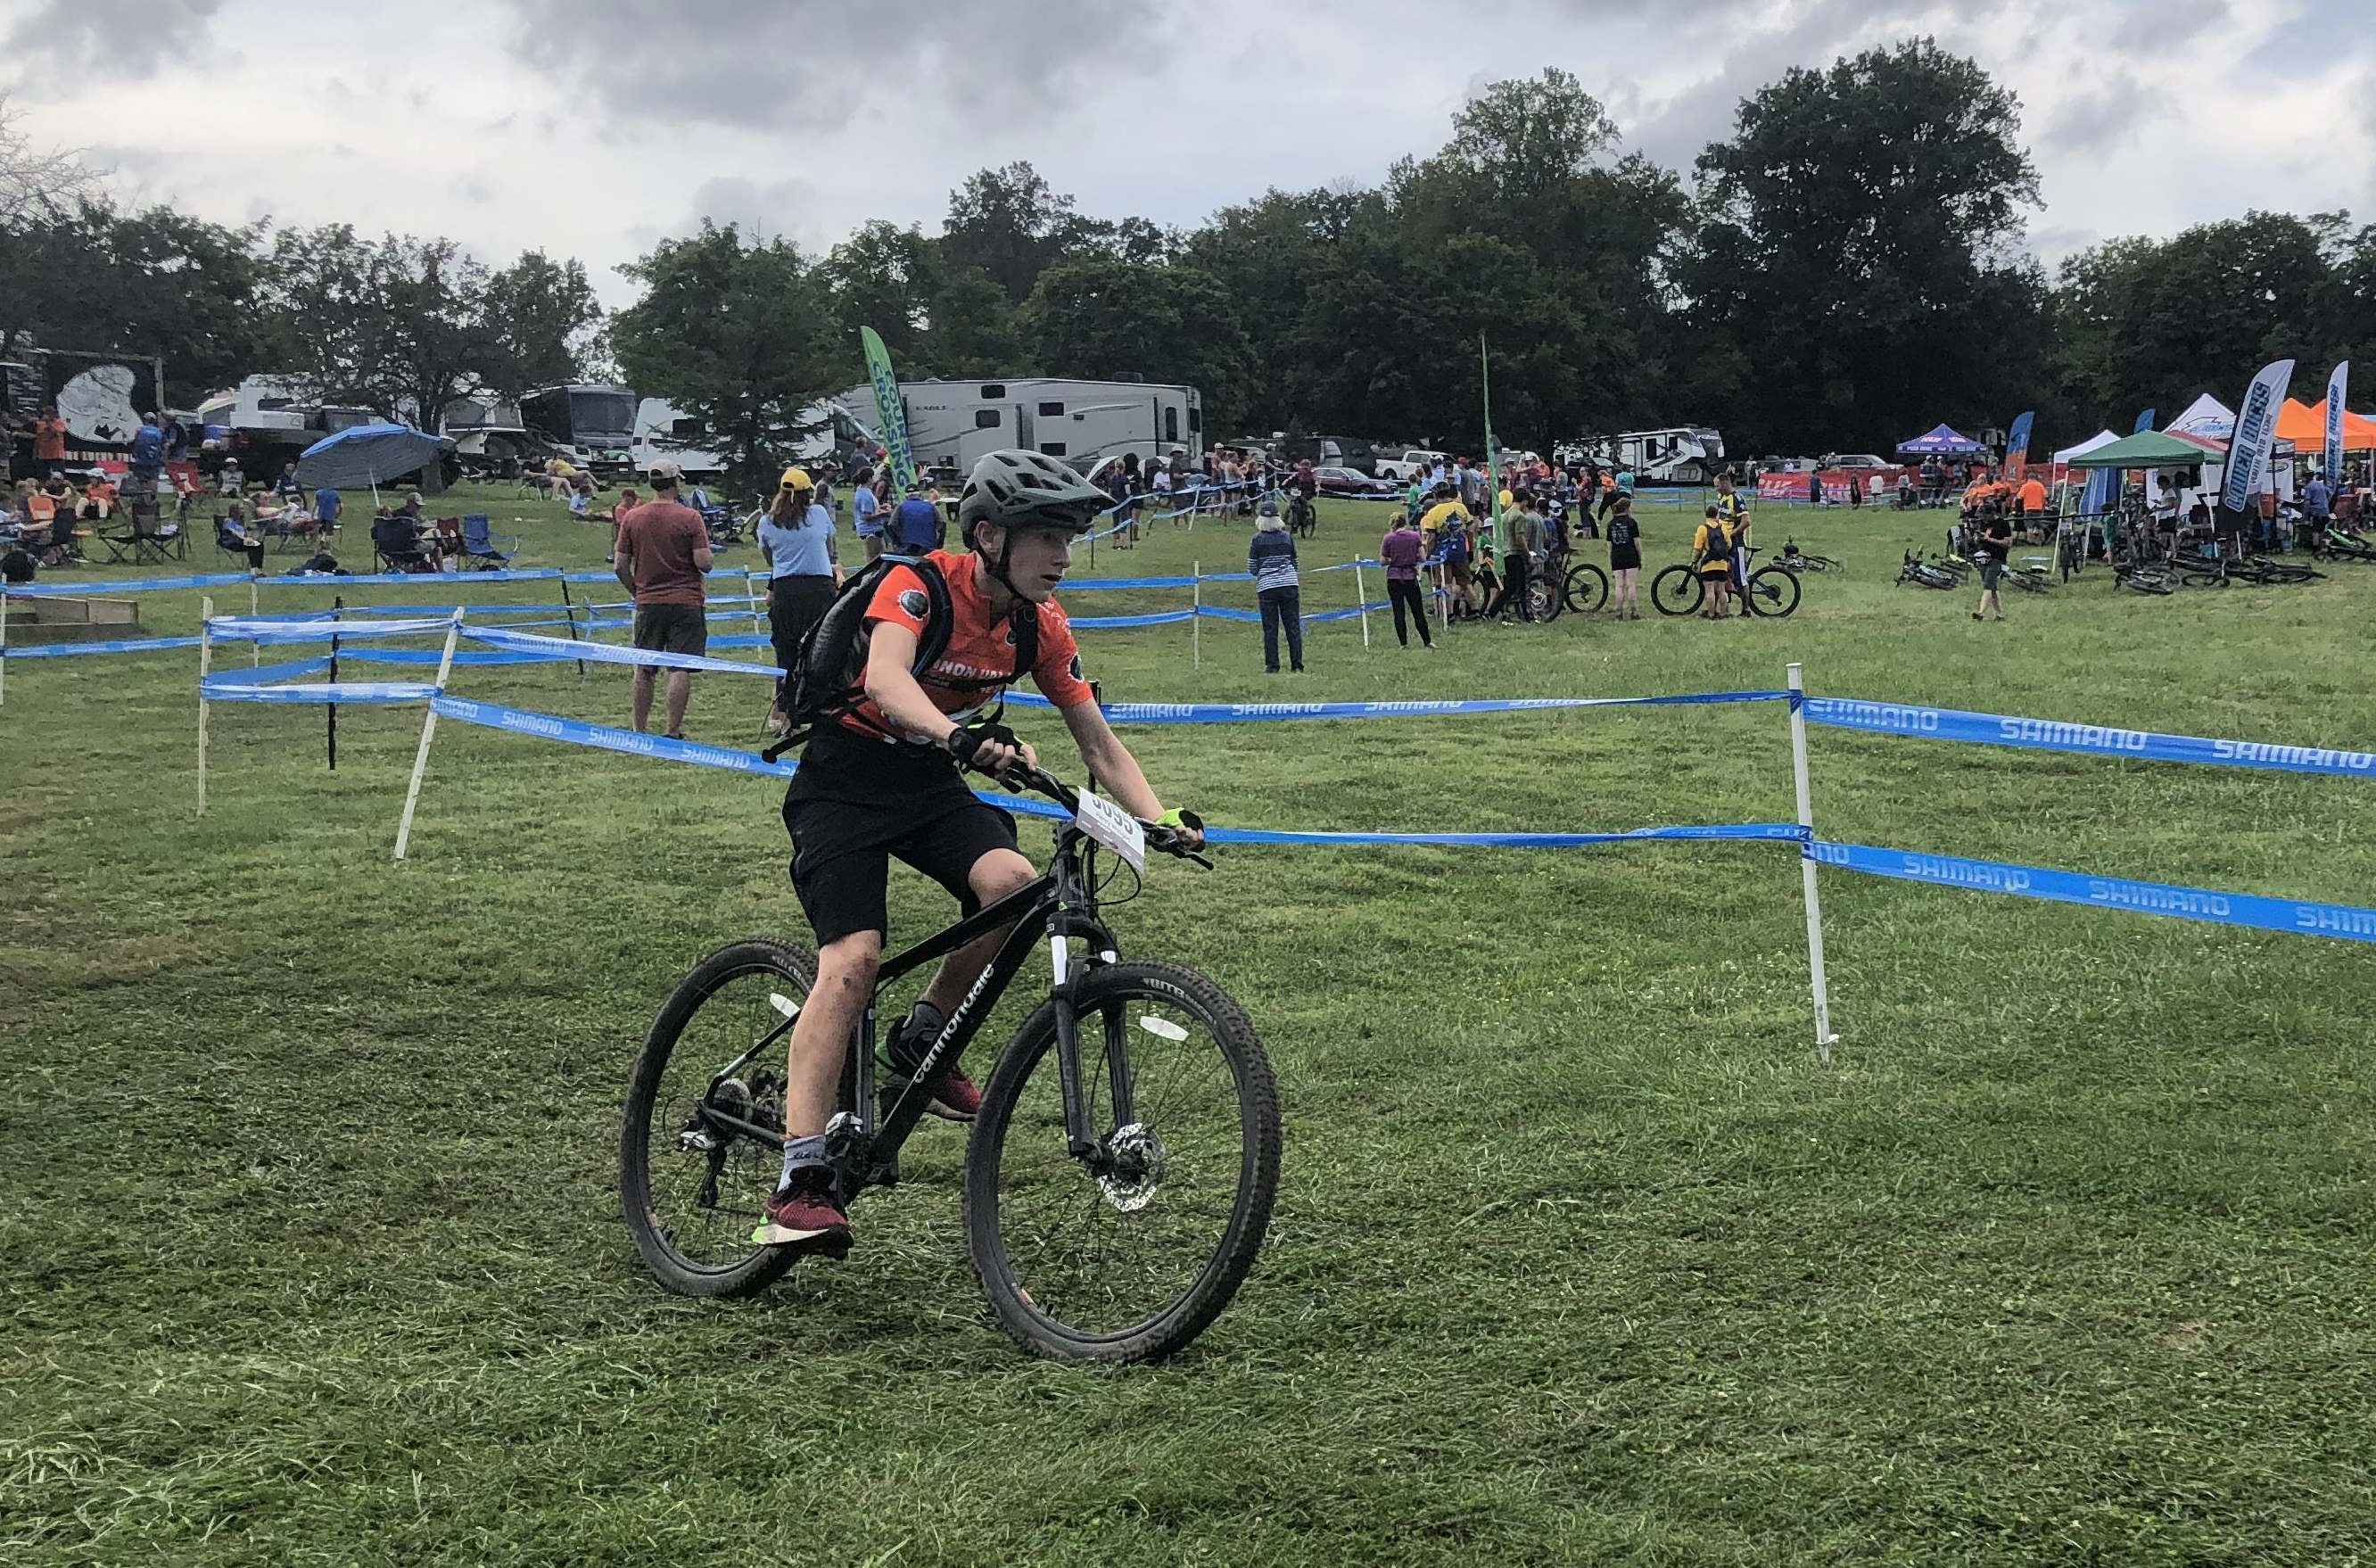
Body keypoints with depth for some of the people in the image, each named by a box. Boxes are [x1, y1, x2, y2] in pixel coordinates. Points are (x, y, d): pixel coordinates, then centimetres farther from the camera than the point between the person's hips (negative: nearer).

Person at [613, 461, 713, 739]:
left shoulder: (631, 518, 2)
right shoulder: (690, 517, -8)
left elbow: (621, 566, 3)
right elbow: (704, 563, -12)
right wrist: (706, 547, 9)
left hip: (647, 602, 3)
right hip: (685, 602, -3)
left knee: (643, 670, 11)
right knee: (680, 669, -1)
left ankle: (639, 732, 16)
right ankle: (674, 732, -4)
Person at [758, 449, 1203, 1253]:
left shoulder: (1041, 625, -4)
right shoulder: (919, 583, -22)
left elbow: (1098, 742, -1)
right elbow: (884, 680, -41)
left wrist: (1161, 821, -15)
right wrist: (959, 736, -59)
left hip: (929, 784, 5)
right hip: (844, 779, -5)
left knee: (1013, 885, -24)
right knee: (853, 959, -22)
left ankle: (920, 1042, 1)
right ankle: (800, 1181, -24)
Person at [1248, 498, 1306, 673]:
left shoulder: (1257, 540, -4)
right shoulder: (1288, 537, 3)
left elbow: (1252, 569, 1)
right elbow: (1294, 562, 13)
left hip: (1266, 587, -2)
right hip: (1290, 584, 2)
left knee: (1270, 628, 4)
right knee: (1293, 626, 6)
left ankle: (1272, 666, 3)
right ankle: (1297, 666, 5)